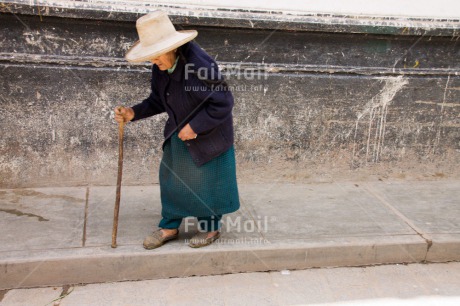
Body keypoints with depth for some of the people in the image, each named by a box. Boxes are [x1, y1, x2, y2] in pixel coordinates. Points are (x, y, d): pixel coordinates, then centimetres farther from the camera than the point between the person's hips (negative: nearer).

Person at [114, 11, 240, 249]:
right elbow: (158, 101, 5)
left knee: (207, 181, 8)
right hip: (178, 134, 7)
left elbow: (223, 103, -24)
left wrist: (195, 127, -23)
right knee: (170, 176, 13)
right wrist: (134, 113, -10)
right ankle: (169, 227, 30)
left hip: (208, 136, -7)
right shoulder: (160, 68, -7)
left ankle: (211, 227, 31)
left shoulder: (201, 65, -29)